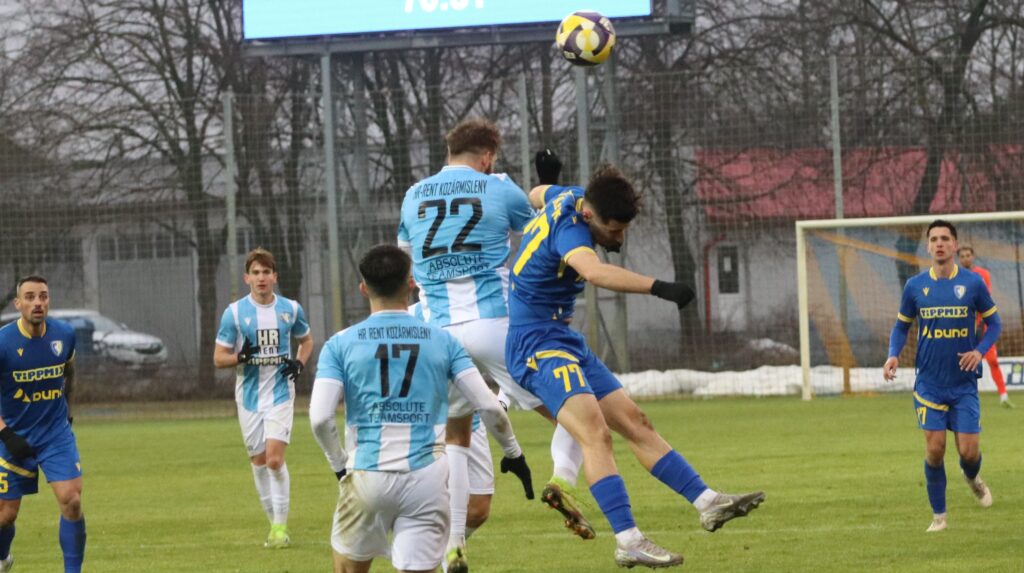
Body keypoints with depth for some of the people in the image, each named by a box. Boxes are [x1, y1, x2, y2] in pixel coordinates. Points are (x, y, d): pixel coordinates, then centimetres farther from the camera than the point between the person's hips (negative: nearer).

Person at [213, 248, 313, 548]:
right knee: (258, 460, 6)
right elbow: (219, 357, 0)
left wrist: (300, 363, -1)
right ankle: (274, 522, 19)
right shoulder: (234, 312, -3)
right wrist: (241, 357, -21)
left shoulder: (290, 309, 1)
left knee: (275, 457, -15)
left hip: (280, 392, -1)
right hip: (249, 396, 1)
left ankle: (281, 526, -8)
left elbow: (306, 340, 20)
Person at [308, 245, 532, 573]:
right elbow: (489, 407, 3)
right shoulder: (442, 341, 6)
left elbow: (320, 418, -8)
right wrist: (513, 453, 19)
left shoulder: (341, 344, 2)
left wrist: (339, 465, 9)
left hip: (368, 476, -1)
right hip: (427, 480, 1)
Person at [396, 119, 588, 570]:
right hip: (496, 325, -4)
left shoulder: (414, 197, 12)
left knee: (455, 438, 18)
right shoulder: (498, 189, 1)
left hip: (441, 333, 4)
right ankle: (563, 477, -23)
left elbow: (403, 253, 29)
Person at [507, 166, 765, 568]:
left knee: (635, 423, 8)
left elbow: (535, 195, 28)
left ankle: (708, 503, 9)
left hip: (565, 341, 10)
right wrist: (659, 288, -55)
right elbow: (595, 271, -47)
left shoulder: (568, 197, 4)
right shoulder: (569, 230, -25)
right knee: (596, 433, -25)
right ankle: (628, 542, -33)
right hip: (536, 346, -10)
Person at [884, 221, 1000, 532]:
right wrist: (893, 354, -7)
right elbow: (901, 325, 12)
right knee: (934, 448, -7)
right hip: (929, 383, 1)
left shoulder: (973, 283, -3)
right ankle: (938, 515, 9)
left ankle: (973, 478, 34)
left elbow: (994, 322, 6)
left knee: (968, 451, -3)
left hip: (964, 382, -1)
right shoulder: (915, 286, 1)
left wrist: (980, 351, -13)